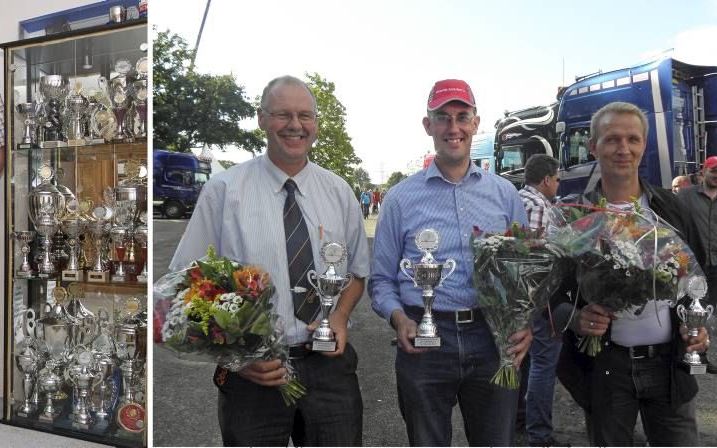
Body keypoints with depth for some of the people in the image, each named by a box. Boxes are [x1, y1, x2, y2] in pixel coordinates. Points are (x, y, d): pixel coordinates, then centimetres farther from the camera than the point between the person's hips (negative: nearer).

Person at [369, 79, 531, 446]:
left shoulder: (504, 194, 8)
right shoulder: (401, 198, 3)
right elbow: (381, 280, 5)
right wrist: (398, 317, -13)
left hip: (493, 341, 2)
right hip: (423, 343, -1)